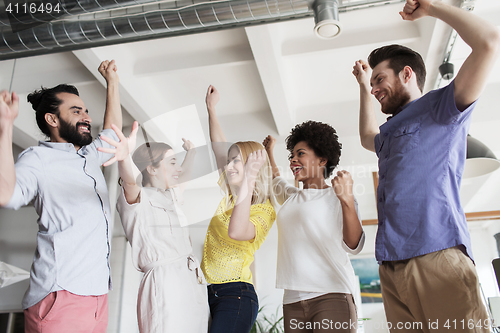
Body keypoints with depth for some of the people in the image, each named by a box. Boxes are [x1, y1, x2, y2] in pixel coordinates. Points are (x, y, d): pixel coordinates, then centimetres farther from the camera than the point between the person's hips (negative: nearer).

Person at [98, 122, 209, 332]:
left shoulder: (170, 196, 17)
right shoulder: (138, 199, -7)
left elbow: (183, 176, 38)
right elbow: (130, 181, -30)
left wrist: (191, 152, 40)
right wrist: (125, 158, -49)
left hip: (193, 282, 8)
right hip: (163, 286, -8)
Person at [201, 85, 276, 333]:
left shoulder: (264, 210, -6)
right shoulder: (226, 198, 12)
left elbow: (236, 232, -28)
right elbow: (219, 148, 20)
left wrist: (248, 180, -28)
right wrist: (211, 108, 25)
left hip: (235, 295, -6)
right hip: (207, 293, 7)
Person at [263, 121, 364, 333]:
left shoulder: (336, 196, 1)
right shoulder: (291, 198, 19)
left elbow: (354, 247, -12)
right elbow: (275, 179, 43)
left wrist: (347, 201, -24)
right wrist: (269, 151, 47)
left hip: (331, 296, -5)